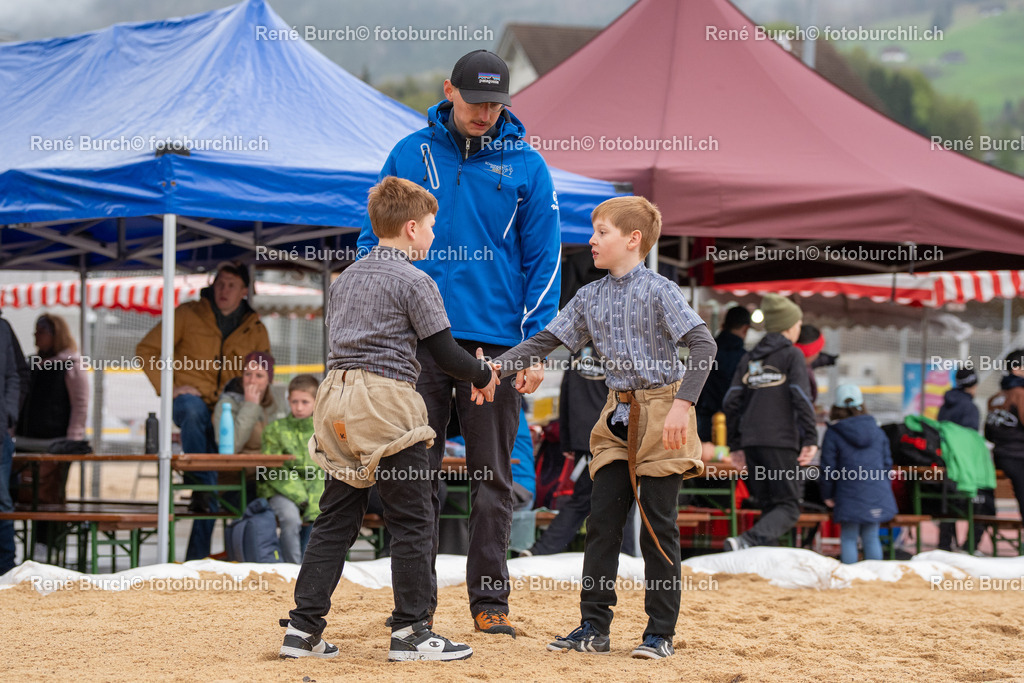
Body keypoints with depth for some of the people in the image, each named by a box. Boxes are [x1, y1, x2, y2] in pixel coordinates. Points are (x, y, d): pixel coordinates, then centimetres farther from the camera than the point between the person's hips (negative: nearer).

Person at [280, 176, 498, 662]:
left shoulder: (347, 277, 17)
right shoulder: (414, 282, -6)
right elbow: (445, 354, -7)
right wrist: (484, 375, 11)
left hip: (338, 396, 8)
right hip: (388, 401, -8)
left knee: (335, 519, 10)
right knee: (411, 521, 0)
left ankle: (303, 628, 8)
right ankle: (411, 631, 2)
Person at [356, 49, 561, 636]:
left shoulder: (525, 166, 3)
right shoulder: (411, 155, 6)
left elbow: (544, 259, 3)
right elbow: (377, 241, 10)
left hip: (496, 340, -1)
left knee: (492, 477, 4)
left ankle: (490, 600, 11)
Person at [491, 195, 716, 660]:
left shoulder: (658, 291, -10)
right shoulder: (589, 298, 9)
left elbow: (703, 344, -17)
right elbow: (546, 341, 10)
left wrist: (683, 403, -27)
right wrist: (497, 366, -5)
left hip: (661, 412, -6)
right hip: (618, 415, 6)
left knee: (658, 525, -3)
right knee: (602, 520, 3)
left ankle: (661, 632, 5)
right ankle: (593, 627, 8)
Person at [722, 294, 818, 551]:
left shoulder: (749, 359, 16)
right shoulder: (792, 355, 0)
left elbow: (731, 402, 11)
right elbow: (801, 398, -11)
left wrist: (735, 444, 16)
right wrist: (810, 439, -12)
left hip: (751, 441, 6)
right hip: (781, 441, -6)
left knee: (769, 506, 14)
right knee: (788, 508, -6)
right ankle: (746, 540, -30)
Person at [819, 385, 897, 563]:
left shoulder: (833, 434, -4)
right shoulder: (877, 431, 9)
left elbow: (828, 468, -4)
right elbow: (887, 463, 12)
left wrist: (827, 495, 8)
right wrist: (885, 487, 25)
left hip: (849, 497, -4)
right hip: (877, 495, 4)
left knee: (848, 538, 4)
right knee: (871, 538, 11)